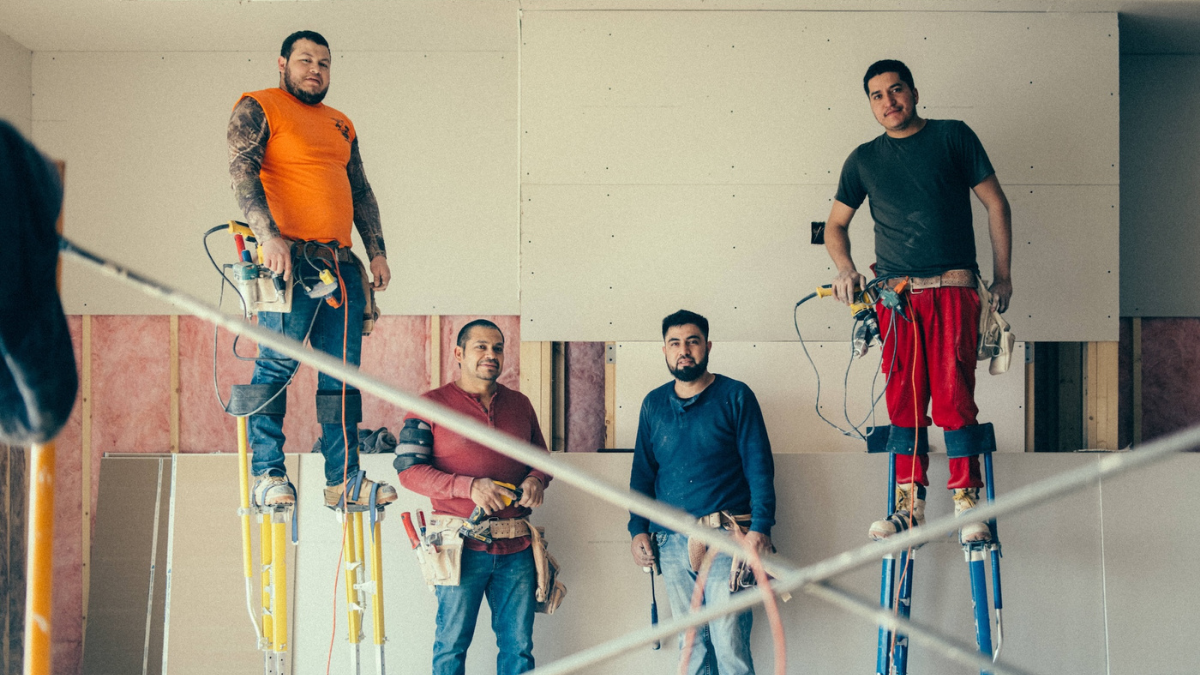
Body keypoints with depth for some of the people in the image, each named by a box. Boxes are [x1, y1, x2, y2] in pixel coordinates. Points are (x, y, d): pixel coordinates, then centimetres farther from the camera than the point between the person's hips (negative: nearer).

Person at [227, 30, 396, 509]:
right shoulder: (258, 109, 3)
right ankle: (268, 474, -3)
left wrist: (377, 252, 14)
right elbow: (242, 172, -10)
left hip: (342, 263, 7)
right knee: (277, 364, -9)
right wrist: (268, 234, -24)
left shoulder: (341, 125, 24)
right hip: (290, 260, -6)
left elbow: (361, 192, 26)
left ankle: (343, 478, 7)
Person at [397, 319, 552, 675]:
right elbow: (408, 469, -7)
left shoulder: (519, 404, 14)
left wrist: (536, 480, -2)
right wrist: (469, 487, -17)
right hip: (462, 548, -4)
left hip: (516, 548, 4)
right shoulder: (432, 404, -1)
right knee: (452, 645, 3)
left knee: (518, 646, 8)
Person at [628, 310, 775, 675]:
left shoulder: (735, 397, 1)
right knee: (690, 643, 8)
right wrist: (638, 529, 7)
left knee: (729, 643, -8)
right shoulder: (653, 404, 13)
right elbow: (642, 472, 18)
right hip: (671, 542, 4)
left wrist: (760, 528, -12)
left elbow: (759, 466, -2)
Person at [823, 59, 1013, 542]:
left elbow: (996, 203, 10)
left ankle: (967, 502, -6)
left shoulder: (952, 136, 8)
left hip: (952, 288, -2)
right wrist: (845, 268, 1)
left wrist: (1003, 276, 5)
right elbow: (835, 224, 21)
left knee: (953, 392, -11)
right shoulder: (864, 159, 15)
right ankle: (910, 505, 6)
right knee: (903, 396, 0)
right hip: (894, 293, 3)